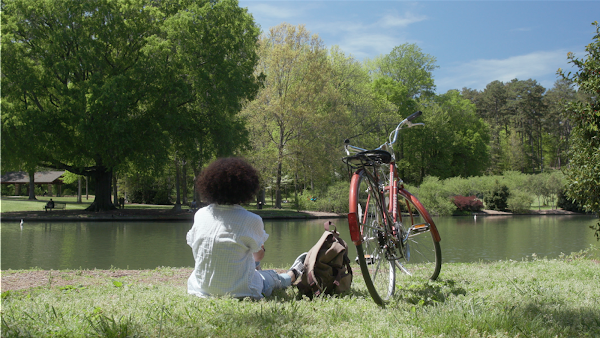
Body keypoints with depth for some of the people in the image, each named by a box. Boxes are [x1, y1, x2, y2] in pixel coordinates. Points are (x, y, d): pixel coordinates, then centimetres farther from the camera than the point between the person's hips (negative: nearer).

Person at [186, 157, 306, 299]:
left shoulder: (200, 215, -4)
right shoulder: (252, 220, -16)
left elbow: (193, 246, 8)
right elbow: (259, 255, 0)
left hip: (201, 289, 5)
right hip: (238, 291, -5)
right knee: (273, 277, 27)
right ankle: (292, 274, 58)